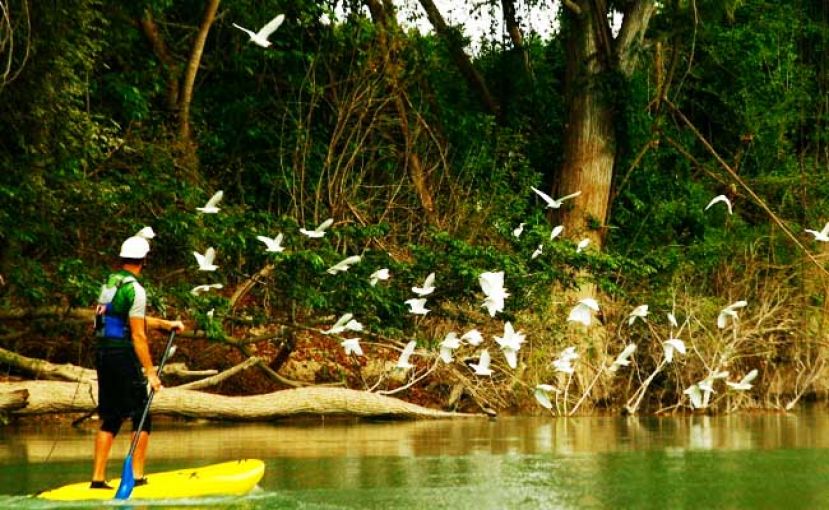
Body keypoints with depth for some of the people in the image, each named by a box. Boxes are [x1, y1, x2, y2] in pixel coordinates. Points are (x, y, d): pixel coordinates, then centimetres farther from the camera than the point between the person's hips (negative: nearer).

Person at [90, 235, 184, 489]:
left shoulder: (109, 283, 12)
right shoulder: (134, 289, -13)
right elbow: (137, 335, -16)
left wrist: (165, 324, 31)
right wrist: (150, 372, -13)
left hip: (103, 353, 8)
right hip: (123, 355, -8)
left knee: (110, 419, 12)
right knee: (141, 418, 3)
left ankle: (98, 478, 9)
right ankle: (137, 476, 3)